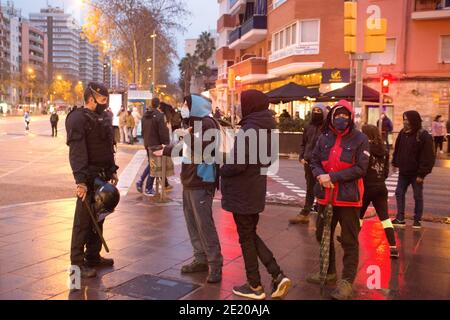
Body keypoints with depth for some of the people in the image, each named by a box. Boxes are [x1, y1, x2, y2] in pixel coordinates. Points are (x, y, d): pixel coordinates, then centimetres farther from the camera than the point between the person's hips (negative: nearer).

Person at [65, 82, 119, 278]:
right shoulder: (78, 119, -13)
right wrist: (80, 180, -28)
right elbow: (77, 152, -21)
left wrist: (112, 170, 18)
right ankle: (77, 262, 4)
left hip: (102, 175, 9)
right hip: (88, 177, -9)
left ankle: (93, 256, 26)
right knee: (83, 220, -4)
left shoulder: (101, 118, 16)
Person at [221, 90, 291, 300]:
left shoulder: (249, 130, -21)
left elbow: (238, 165, -26)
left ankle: (255, 286, 19)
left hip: (242, 193, -9)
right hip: (255, 191, 9)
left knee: (246, 238, 6)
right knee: (251, 235, 20)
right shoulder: (265, 128, 8)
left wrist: (221, 170, -7)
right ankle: (277, 276, 15)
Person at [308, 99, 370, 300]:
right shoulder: (324, 138, 6)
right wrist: (320, 175, -13)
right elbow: (314, 161, 9)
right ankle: (329, 272, 38)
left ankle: (348, 281, 15)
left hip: (348, 197, -5)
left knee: (349, 240, 3)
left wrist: (333, 177, -19)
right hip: (326, 195, 6)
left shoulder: (360, 139, -8)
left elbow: (360, 168, -14)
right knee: (323, 235, 18)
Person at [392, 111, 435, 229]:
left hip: (416, 173, -6)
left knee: (418, 197, 7)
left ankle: (417, 220, 19)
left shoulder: (424, 136, -15)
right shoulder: (403, 133, 4)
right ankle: (400, 219, 17)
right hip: (403, 171, 6)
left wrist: (422, 173, -19)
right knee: (399, 194, 8)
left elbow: (428, 157, -17)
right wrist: (395, 163, 8)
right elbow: (397, 149, 13)